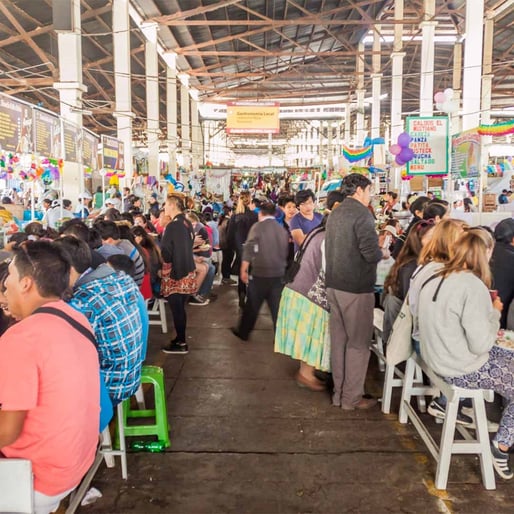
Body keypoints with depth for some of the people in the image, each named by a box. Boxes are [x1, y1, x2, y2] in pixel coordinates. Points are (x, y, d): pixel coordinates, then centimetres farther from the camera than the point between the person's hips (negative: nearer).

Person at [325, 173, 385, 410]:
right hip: (356, 288, -8)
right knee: (357, 343, 3)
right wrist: (383, 253, 0)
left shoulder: (335, 214, 11)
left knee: (338, 340, 13)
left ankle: (338, 393, 23)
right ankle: (352, 397, 11)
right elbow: (370, 253, -22)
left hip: (334, 284, 8)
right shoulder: (362, 215, -15)